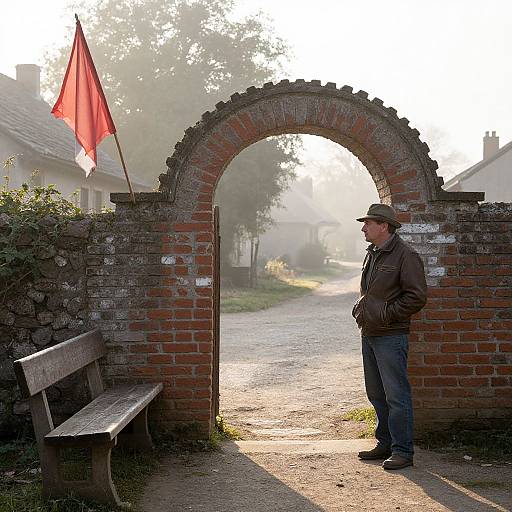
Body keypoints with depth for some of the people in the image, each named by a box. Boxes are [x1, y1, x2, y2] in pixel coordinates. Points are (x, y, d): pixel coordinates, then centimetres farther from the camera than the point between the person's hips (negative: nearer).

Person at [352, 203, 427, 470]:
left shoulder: (405, 255, -11)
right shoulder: (372, 254, 16)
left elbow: (417, 296, -16)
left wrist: (386, 314, -16)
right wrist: (359, 309, 12)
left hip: (391, 336, -9)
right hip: (369, 333, 9)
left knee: (396, 395, -5)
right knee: (376, 394, 14)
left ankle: (402, 451, 2)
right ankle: (385, 444, 25)